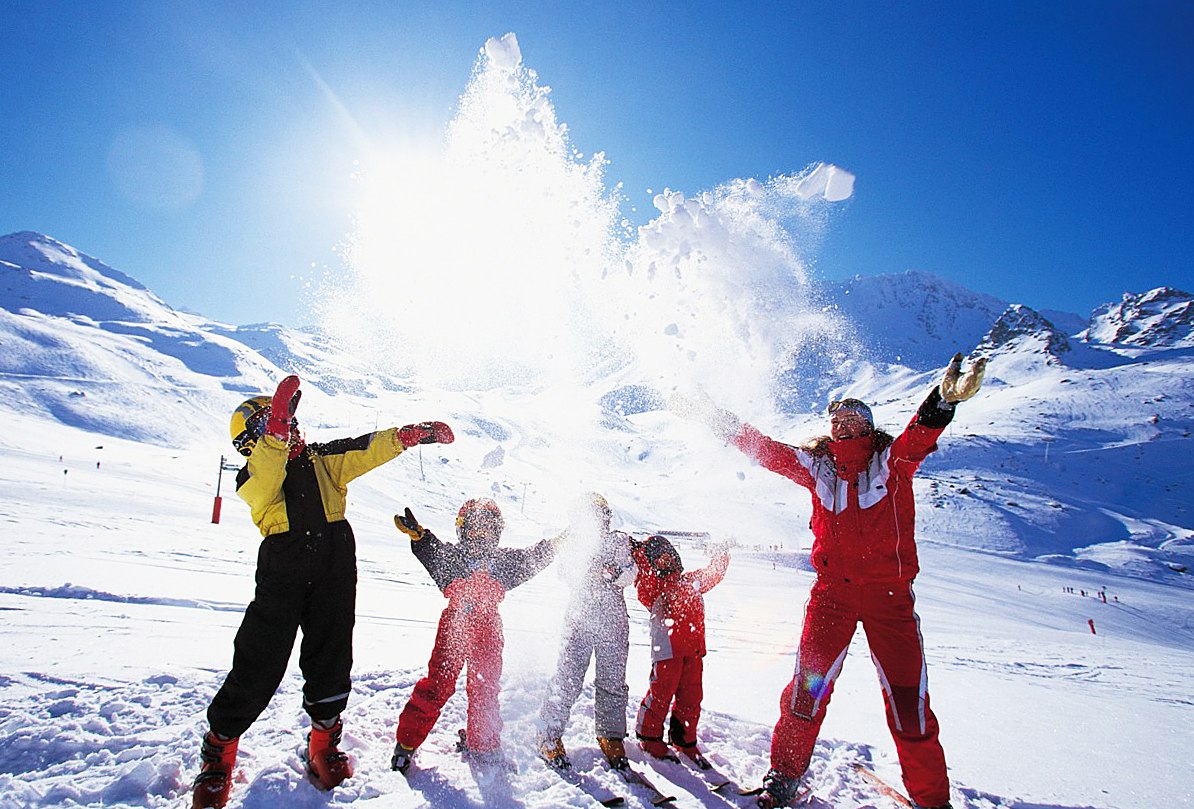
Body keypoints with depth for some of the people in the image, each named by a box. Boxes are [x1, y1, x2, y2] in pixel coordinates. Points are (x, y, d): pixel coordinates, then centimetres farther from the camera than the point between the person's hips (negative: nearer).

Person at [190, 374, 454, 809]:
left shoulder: (322, 459, 14)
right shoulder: (251, 477, 6)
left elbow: (365, 450, 3)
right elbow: (265, 482, -18)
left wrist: (410, 434, -12)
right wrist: (277, 430, -31)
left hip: (335, 575, 3)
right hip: (282, 576, -2)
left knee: (330, 664, 7)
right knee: (257, 667, -1)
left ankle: (324, 745, 27)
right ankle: (218, 755, 20)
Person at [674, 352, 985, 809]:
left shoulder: (892, 460, 2)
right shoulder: (817, 465, 8)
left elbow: (920, 436, -18)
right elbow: (764, 449, 9)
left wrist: (942, 402, -39)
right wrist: (714, 418, 7)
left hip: (890, 592, -1)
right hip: (832, 589, 1)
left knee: (907, 695, 2)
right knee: (810, 680, -6)